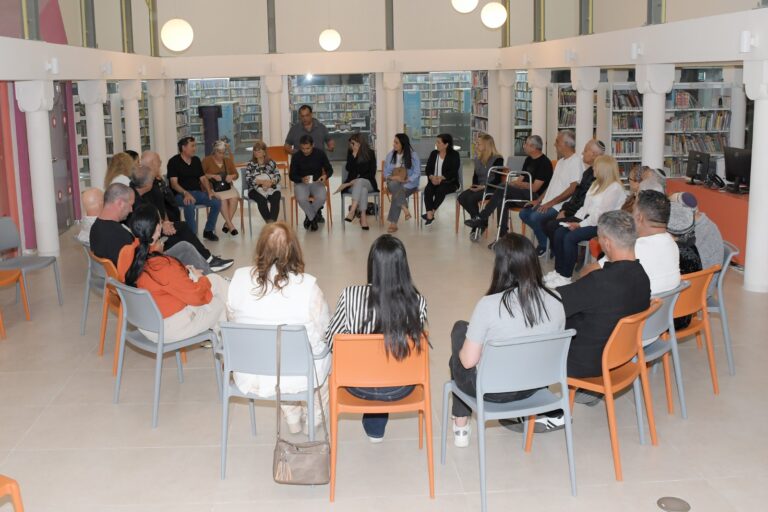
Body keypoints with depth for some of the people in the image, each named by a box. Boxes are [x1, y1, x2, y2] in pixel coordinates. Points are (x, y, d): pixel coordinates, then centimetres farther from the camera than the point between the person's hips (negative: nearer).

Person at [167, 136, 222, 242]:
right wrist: (186, 193, -30)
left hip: (197, 192, 6)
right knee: (190, 205, -38)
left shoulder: (196, 160, 14)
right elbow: (174, 183, -13)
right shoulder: (174, 161, -5)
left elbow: (203, 178, 13)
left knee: (217, 202, -16)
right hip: (181, 194, -6)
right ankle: (192, 234, -24)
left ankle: (208, 231, -1)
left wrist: (209, 191, -6)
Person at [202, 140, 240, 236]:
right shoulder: (207, 160, 2)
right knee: (223, 199, -33)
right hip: (213, 188, -4)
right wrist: (213, 176, -18)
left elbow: (236, 174, 17)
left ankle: (226, 224, -17)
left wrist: (232, 176, -7)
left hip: (227, 187, 4)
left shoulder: (228, 160, 15)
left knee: (234, 198, -27)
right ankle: (230, 225, -26)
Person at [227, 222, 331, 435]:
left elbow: (234, 321, 4)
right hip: (299, 378, -3)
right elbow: (324, 331, -8)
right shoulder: (308, 286, -21)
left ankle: (292, 418, 44)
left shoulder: (239, 278, -12)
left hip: (249, 379, 3)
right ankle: (314, 417, 47)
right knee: (326, 351, 31)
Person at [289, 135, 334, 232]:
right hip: (301, 183, -1)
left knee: (321, 198, -32)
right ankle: (313, 218, -5)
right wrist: (301, 179, -23)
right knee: (301, 199, -34)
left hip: (317, 182, 1)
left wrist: (326, 175, -18)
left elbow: (329, 169, 6)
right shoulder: (296, 157, -5)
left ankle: (310, 216, 0)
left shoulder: (320, 154, -4)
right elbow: (291, 175, -1)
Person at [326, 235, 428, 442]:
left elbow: (331, 340, -9)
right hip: (400, 389, 0)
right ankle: (376, 428, 53)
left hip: (359, 387, 0)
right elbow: (418, 343, -5)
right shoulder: (417, 301, -21)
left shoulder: (350, 297, -23)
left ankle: (373, 428, 52)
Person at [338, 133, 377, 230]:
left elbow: (372, 172, -2)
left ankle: (352, 211, -54)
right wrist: (354, 155, -14)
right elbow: (349, 169, -2)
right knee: (363, 189, -36)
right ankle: (363, 217, -49)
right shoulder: (350, 153, 8)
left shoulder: (370, 153, 1)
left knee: (359, 182, -38)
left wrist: (357, 180, -10)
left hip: (368, 183, -1)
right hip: (352, 183, 1)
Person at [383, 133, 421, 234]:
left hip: (409, 184, -3)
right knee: (394, 184, -37)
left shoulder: (413, 156, -3)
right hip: (393, 182, 3)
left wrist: (406, 180, -20)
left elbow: (417, 173, -7)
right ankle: (405, 208, -44)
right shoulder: (390, 155, 7)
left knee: (397, 195, -34)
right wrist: (393, 177, -14)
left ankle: (393, 223, -30)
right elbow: (386, 172, 8)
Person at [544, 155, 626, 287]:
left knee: (571, 237, -27)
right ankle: (558, 270, -5)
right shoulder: (597, 184, 18)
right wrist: (574, 220, 1)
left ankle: (566, 276, -17)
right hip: (588, 219, 9)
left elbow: (602, 214, -19)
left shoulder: (615, 188, -13)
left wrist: (581, 225, -19)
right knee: (559, 232, -11)